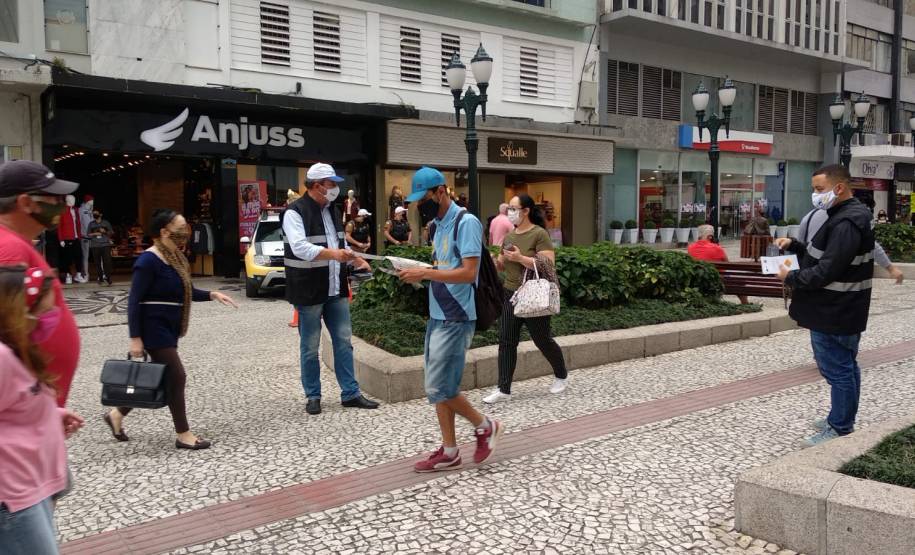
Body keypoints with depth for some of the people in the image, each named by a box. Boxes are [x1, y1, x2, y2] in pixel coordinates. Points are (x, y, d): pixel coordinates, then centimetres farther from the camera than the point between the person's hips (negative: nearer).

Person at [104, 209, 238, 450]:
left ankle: (116, 414, 35)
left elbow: (187, 291, 19)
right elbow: (134, 301, -18)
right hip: (154, 329, -9)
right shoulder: (149, 261, -17)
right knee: (176, 377, -5)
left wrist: (212, 294, 2)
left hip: (169, 329, 9)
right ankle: (183, 435, 7)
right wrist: (135, 338, -21)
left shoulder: (176, 257, 9)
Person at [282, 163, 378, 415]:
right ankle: (313, 396, 19)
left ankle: (350, 393, 17)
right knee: (310, 347, 5)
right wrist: (333, 254, -37)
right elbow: (300, 248, -27)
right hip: (309, 290, -7)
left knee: (344, 341, 9)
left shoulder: (331, 210, 12)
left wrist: (357, 260, 4)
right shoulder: (295, 212, -13)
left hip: (336, 289, 7)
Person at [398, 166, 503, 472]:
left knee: (439, 388, -7)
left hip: (456, 319, -9)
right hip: (437, 316, 9)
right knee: (438, 387, 9)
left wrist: (425, 273, -20)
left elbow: (468, 273, -21)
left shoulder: (466, 222, -13)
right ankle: (449, 452, 19)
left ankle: (485, 426, 15)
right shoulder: (438, 225, 15)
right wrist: (419, 274, 2)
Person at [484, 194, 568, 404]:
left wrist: (521, 258, -26)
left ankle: (561, 375, 34)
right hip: (511, 295, 6)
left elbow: (548, 265, -20)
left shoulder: (539, 234, -12)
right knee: (506, 341, 0)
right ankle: (504, 389, 4)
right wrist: (493, 260, -3)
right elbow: (502, 265, 18)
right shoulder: (509, 235, 10)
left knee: (542, 340, 9)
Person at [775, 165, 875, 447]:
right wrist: (794, 245, 6)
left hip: (834, 315, -11)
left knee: (838, 370, -1)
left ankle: (840, 429, 9)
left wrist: (791, 278, -13)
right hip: (839, 312, 11)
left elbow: (826, 271, -26)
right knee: (845, 367, 18)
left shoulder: (846, 224, -22)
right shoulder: (844, 216, 14)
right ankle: (842, 420, 30)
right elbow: (822, 256, 20)